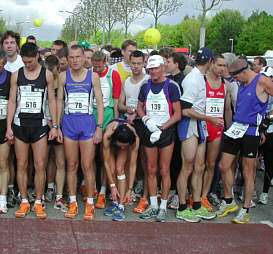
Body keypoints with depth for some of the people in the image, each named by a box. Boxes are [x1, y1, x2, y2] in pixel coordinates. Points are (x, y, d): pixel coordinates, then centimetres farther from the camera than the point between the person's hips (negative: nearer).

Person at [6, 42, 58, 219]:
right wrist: (8, 127, 2)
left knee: (40, 166, -1)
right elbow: (12, 101, 8)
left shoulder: (47, 74, 3)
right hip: (20, 124, 1)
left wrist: (54, 126, 0)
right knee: (21, 165, 5)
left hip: (39, 124, -1)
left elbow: (52, 100, 5)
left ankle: (38, 203, 10)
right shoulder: (16, 75, 6)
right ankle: (24, 202, 16)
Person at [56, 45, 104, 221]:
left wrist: (99, 127, -4)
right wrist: (57, 126, 5)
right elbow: (59, 101, 10)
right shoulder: (64, 76, 6)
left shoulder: (93, 76, 2)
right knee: (71, 165, 7)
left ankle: (90, 204, 8)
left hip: (87, 122, -2)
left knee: (87, 166, -3)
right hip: (68, 123, 2)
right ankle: (73, 203, 17)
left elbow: (100, 103, 3)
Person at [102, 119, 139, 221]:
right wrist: (112, 186, -28)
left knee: (119, 169, -18)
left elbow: (133, 166, -29)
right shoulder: (107, 135, -41)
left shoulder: (135, 139, -39)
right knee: (112, 170, -14)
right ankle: (115, 203, 0)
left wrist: (130, 189, -27)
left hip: (127, 140, 0)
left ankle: (121, 207, -17)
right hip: (111, 144, 1)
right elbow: (106, 163, -30)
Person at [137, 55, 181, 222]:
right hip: (149, 132, 4)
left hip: (167, 131, -4)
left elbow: (177, 114, -6)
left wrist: (161, 129, -14)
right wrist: (147, 120, -6)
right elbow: (140, 108, 15)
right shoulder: (145, 87, 9)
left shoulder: (171, 86, -4)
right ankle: (153, 205, 18)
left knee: (164, 170, -1)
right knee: (151, 170, 8)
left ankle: (163, 207, 9)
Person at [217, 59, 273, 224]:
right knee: (224, 166, 7)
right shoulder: (242, 84, 10)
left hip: (251, 131, -7)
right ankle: (229, 202, 25)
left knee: (248, 172, 2)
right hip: (236, 128, 7)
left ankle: (245, 210, 13)